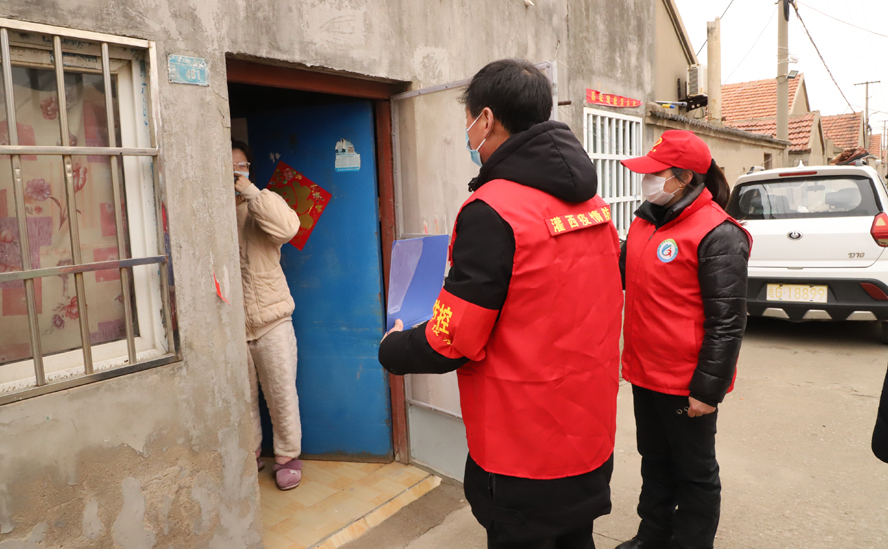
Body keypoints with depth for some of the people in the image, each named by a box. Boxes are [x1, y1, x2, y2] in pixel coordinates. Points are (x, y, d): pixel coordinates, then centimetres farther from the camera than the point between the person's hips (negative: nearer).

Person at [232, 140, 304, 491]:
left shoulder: (263, 203, 2)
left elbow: (288, 228, -21)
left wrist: (249, 191, -21)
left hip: (270, 319, -1)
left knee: (281, 394, 5)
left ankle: (287, 456, 23)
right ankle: (249, 455, 31)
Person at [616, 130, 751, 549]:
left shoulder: (717, 236, -18)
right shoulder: (645, 221, 6)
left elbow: (727, 322, -19)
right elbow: (623, 274, 20)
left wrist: (708, 389, -18)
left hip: (687, 384, -8)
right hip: (645, 373, 8)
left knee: (694, 472, 12)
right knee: (655, 461, 22)